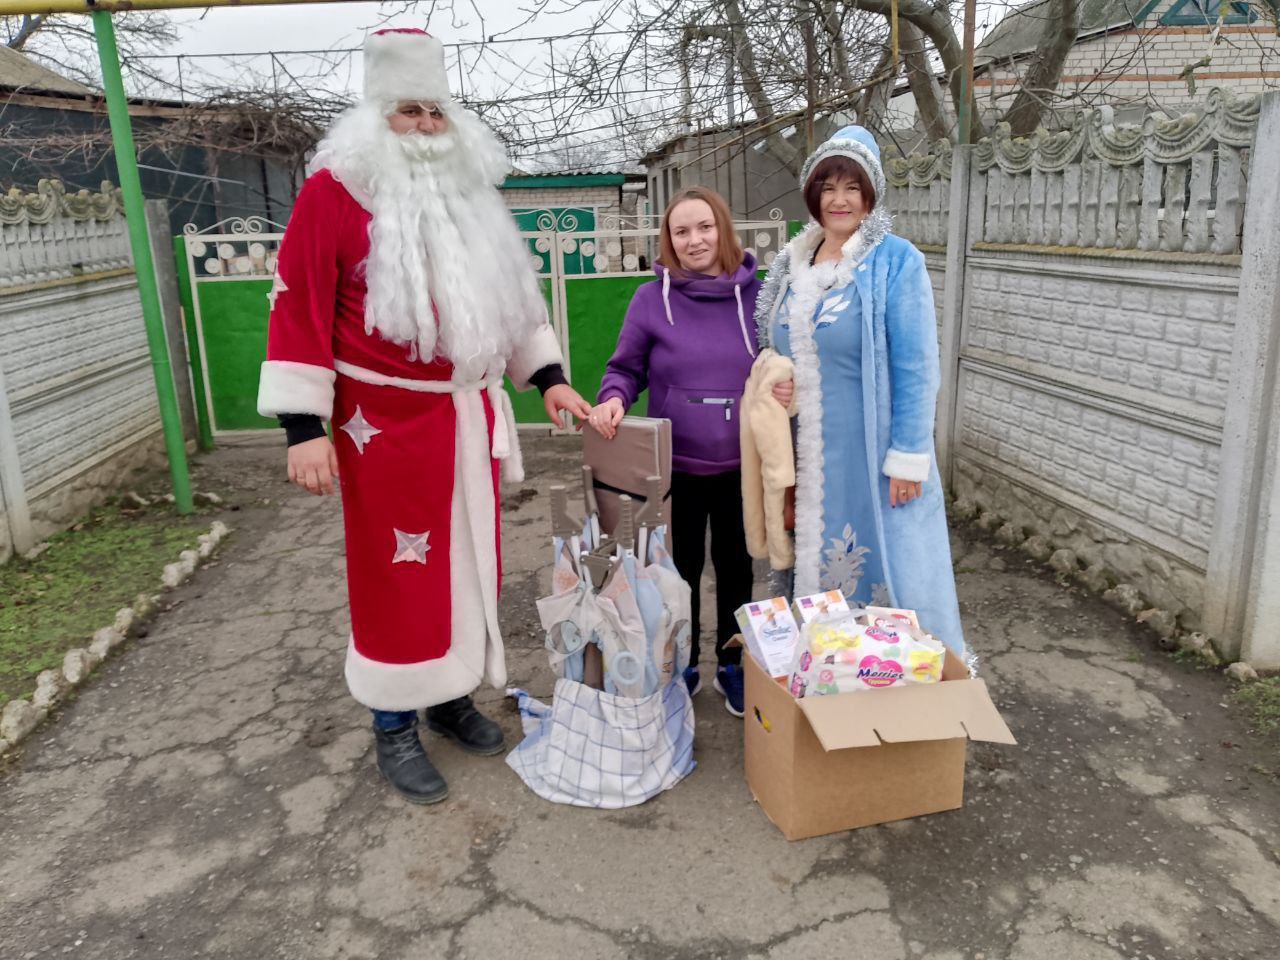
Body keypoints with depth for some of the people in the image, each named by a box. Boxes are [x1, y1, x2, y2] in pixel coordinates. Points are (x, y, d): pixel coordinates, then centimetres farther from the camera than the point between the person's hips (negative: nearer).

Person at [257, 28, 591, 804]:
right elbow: (299, 307, -11)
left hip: (468, 417, 6)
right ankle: (395, 729, 18)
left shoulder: (471, 197, 11)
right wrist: (304, 427, -16)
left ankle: (454, 695, 32)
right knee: (398, 571, 1)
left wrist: (549, 378, 9)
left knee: (469, 559, 14)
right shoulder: (336, 192, -8)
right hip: (389, 423, -6)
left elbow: (510, 295, 17)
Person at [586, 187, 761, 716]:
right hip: (675, 465, -1)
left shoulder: (755, 294, -3)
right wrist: (613, 398, -20)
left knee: (735, 568, 16)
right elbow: (627, 369, 1)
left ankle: (732, 664, 35)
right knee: (680, 570, 14)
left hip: (741, 464, 1)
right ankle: (682, 666, 34)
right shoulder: (651, 300, -7)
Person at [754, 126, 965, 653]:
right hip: (809, 456, 6)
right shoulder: (791, 265, 9)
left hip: (874, 454, -5)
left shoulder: (896, 260, -8)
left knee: (888, 573, 1)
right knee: (815, 567, 15)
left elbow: (916, 366, -11)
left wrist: (908, 457, -16)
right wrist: (774, 385, -3)